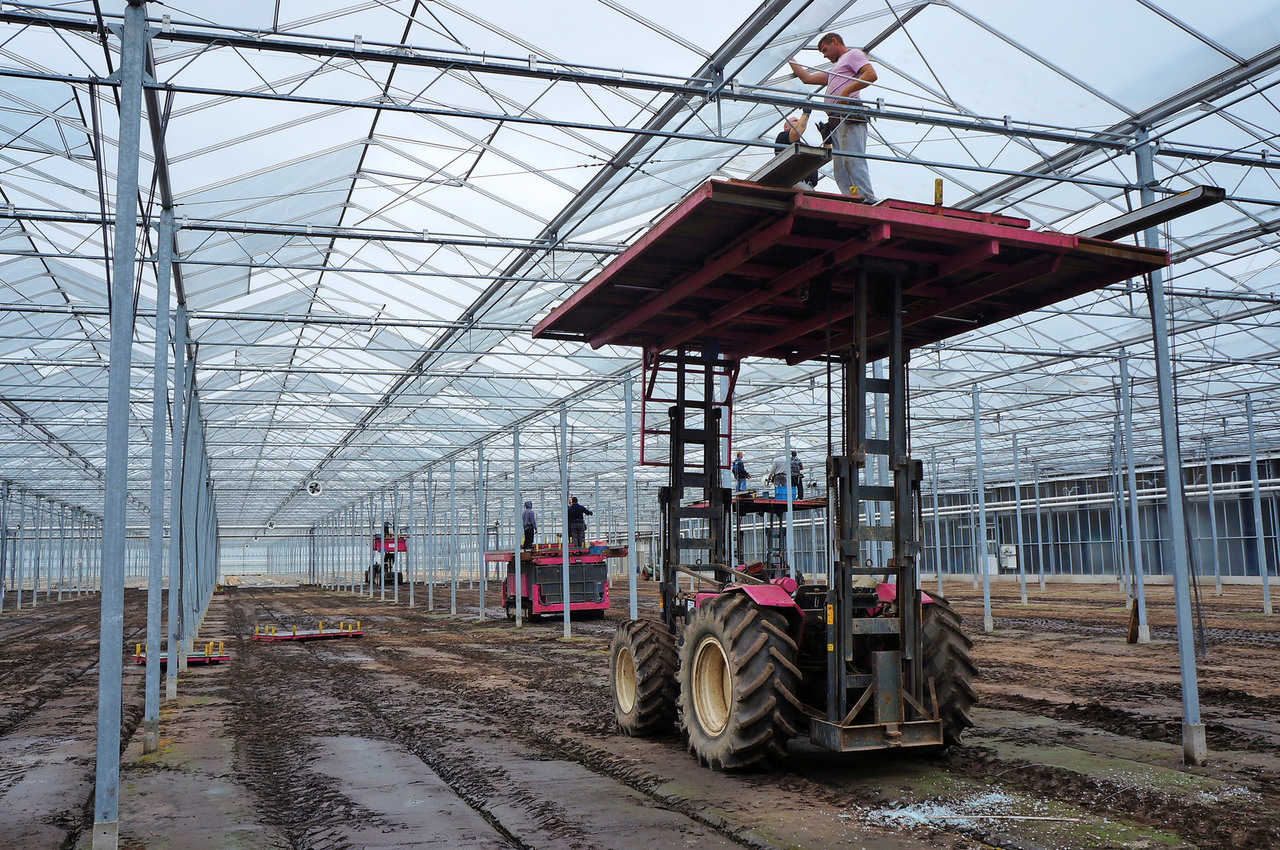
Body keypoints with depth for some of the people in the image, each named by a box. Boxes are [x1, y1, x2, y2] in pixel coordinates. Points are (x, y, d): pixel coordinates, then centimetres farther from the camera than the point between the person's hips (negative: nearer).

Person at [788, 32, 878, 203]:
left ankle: (867, 200, -31)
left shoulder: (853, 54, 12)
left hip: (849, 116, -9)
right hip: (836, 123, 9)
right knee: (841, 170, -4)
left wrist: (846, 91, -13)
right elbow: (807, 78, 40)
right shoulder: (835, 68, 39)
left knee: (852, 160, -23)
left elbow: (871, 75, -6)